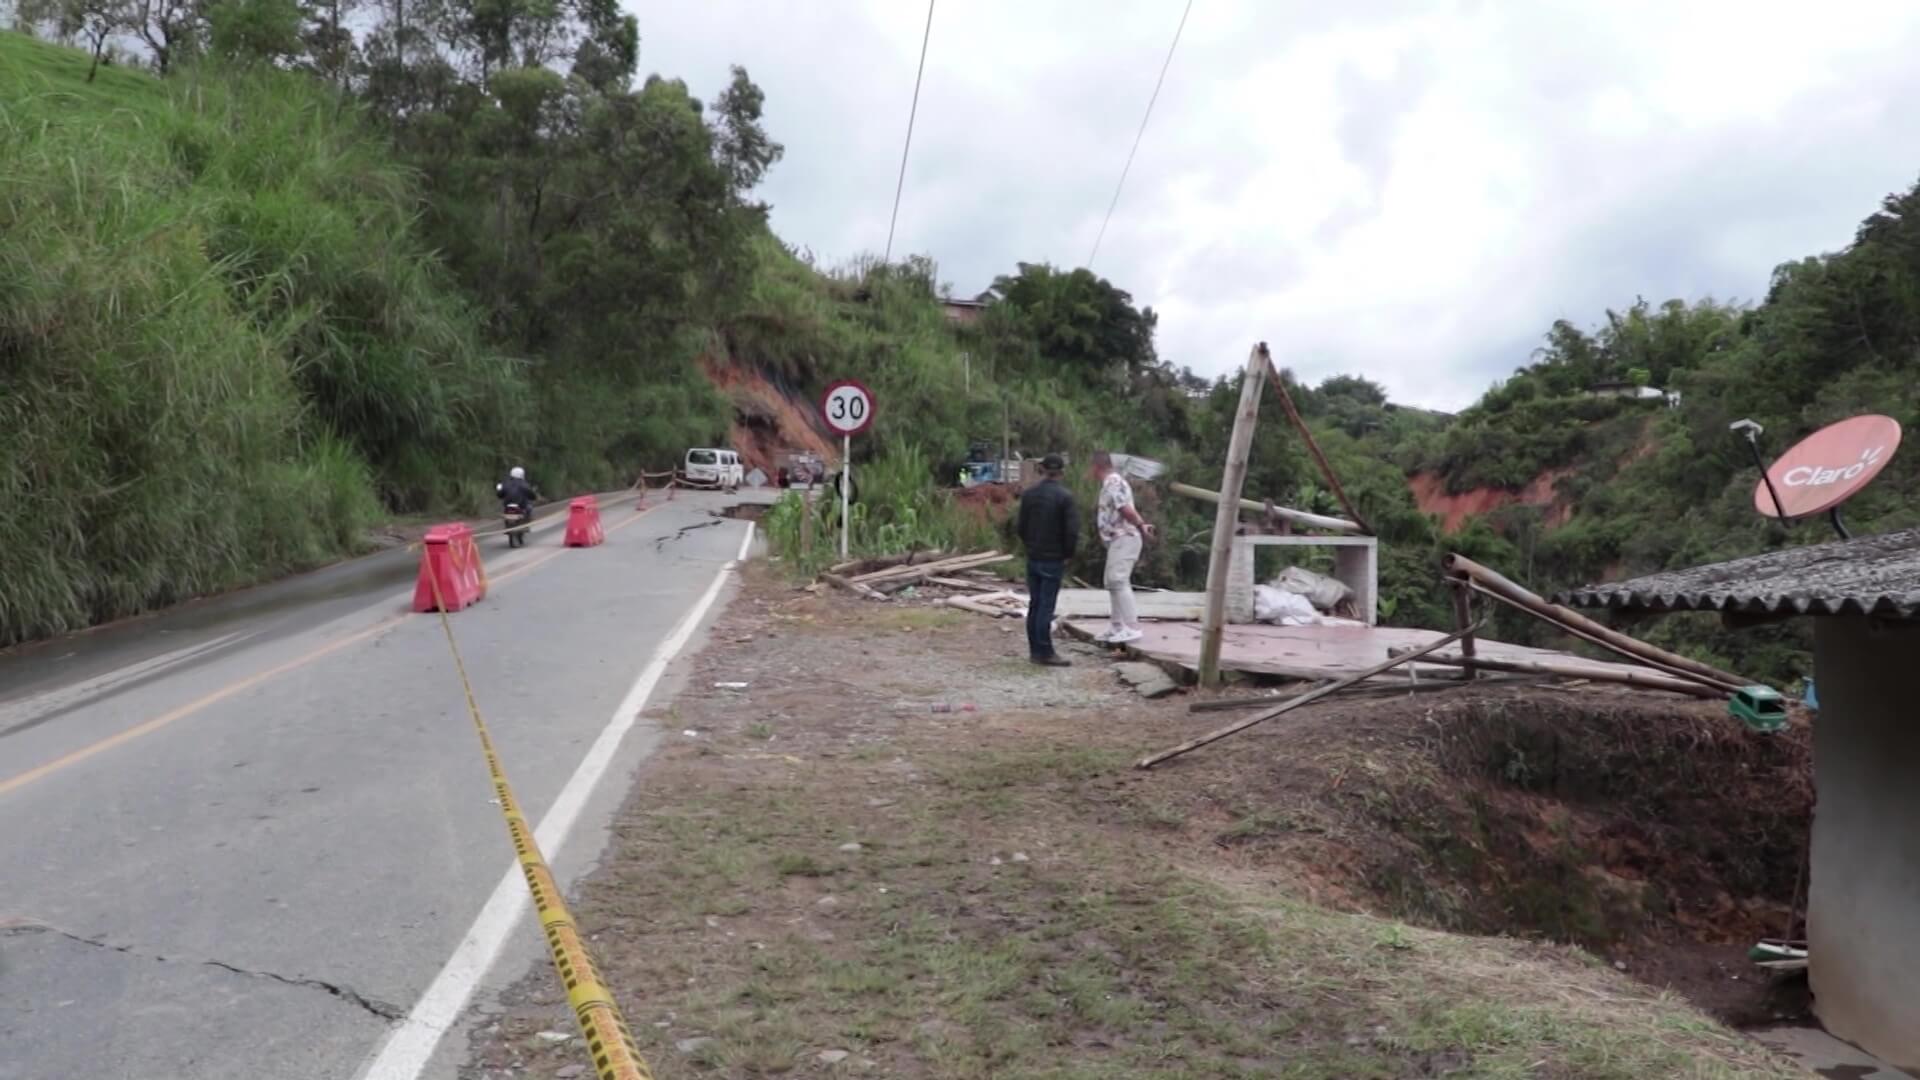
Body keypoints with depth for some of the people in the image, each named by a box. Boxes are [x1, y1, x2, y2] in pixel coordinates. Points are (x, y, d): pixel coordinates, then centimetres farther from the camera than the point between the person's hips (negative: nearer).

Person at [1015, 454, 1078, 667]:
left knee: (1034, 604, 11)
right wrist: (1067, 554, -1)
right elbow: (1072, 531, -16)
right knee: (1046, 606, -2)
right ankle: (1045, 653, 1)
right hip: (1054, 560, -5)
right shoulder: (1065, 497, -13)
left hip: (1032, 558, 5)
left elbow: (1021, 527, 6)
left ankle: (1035, 650, 17)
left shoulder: (1028, 494, 2)